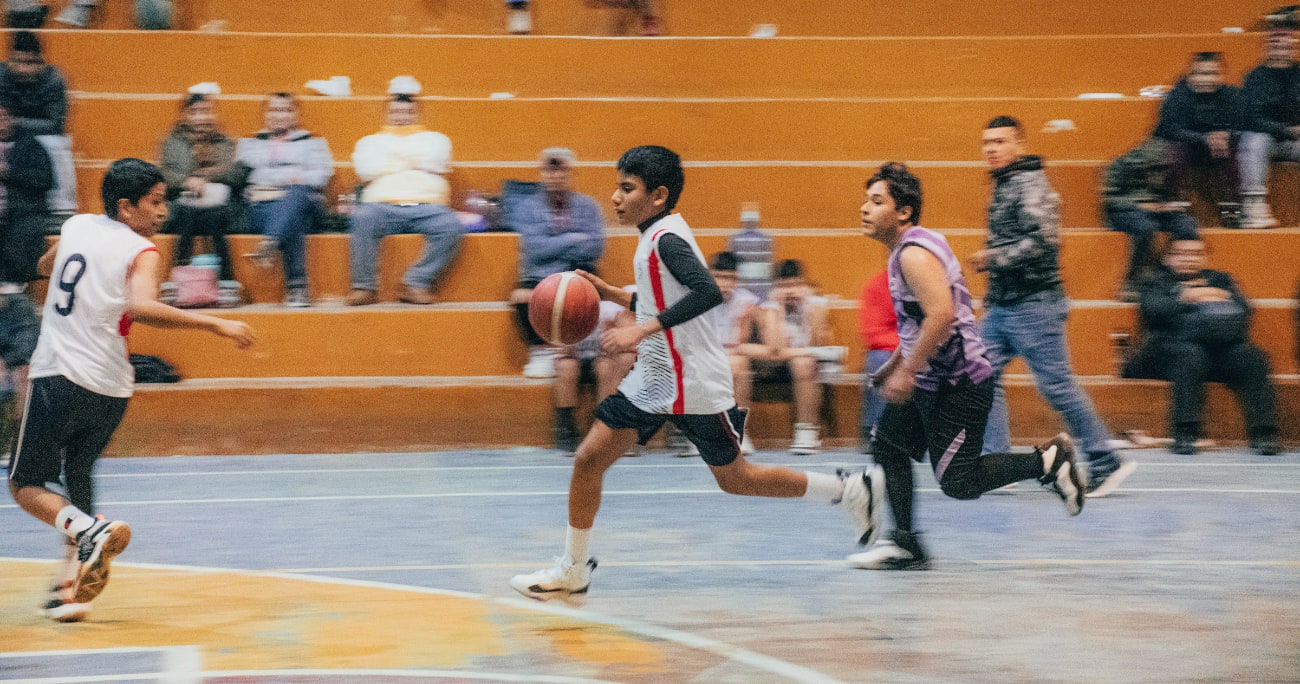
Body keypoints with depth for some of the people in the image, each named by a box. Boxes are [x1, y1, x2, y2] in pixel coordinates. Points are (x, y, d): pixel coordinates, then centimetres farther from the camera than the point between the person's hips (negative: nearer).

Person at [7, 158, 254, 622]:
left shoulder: (76, 227, 7)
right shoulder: (141, 252, -6)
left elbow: (45, 266, 30)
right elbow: (141, 308, -27)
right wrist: (214, 324, -25)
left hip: (57, 375, 1)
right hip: (109, 388, 0)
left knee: (25, 484, 11)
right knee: (78, 472, 21)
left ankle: (89, 531, -17)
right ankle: (72, 588, 14)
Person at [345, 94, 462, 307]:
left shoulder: (434, 139, 27)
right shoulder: (371, 141, 27)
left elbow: (436, 161, 3)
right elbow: (366, 168, 4)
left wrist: (394, 159, 12)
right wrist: (413, 162, 10)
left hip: (427, 206, 1)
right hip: (383, 205, 0)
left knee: (451, 227, -32)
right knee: (363, 217, -36)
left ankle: (416, 282, -24)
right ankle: (363, 286, -26)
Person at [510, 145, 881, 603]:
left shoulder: (666, 238, -17)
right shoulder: (658, 237, 11)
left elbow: (708, 292, -32)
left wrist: (643, 329, -34)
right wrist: (612, 294, 13)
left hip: (694, 386, -9)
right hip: (652, 380, 9)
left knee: (734, 479, 5)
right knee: (588, 459, -1)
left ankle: (850, 491, 19)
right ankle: (573, 571, 7)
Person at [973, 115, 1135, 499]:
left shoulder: (1030, 185, -14)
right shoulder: (1003, 186, 17)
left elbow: (1043, 240, -26)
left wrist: (994, 258, -21)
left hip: (1034, 305, -10)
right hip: (1002, 306, 10)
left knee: (1056, 384, -6)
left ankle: (1106, 462, 3)